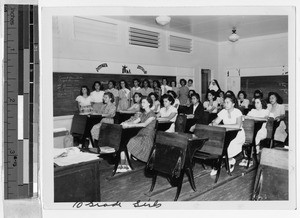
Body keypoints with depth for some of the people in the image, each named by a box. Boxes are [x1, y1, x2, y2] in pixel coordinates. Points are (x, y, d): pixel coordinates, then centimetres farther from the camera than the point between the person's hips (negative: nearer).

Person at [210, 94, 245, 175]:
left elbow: (238, 126, -31)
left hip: (238, 136, -5)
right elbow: (215, 123, -1)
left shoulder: (237, 112, -15)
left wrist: (222, 125, -33)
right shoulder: (223, 112, 1)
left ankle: (231, 160, 3)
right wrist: (212, 124, -25)